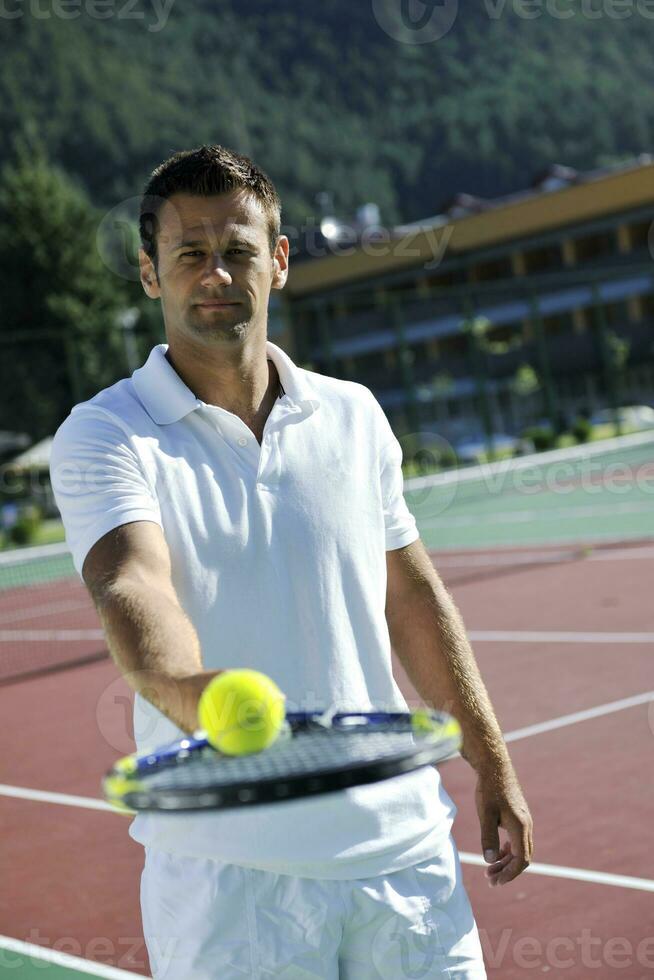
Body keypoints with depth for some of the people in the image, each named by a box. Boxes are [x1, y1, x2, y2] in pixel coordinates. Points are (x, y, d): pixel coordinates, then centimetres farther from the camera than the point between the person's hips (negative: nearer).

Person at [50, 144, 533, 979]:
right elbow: (131, 587, -24)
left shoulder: (354, 415, 8)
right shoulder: (102, 436, -5)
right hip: (226, 871, -3)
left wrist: (490, 765, 14)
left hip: (400, 845, 4)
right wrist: (193, 694, -44)